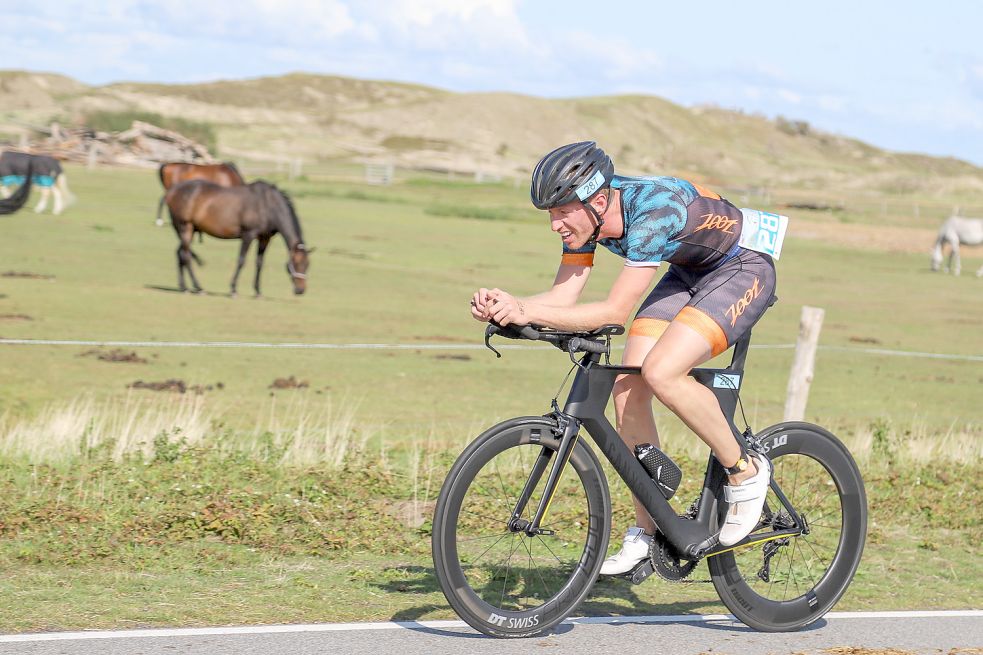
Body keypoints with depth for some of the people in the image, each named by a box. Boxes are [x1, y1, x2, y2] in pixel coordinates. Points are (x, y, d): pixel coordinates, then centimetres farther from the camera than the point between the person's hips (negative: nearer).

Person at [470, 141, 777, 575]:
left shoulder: (653, 210, -36)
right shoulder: (586, 214, -13)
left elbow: (615, 312, -38)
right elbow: (563, 297, -12)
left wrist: (528, 313, -43)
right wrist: (505, 304, -31)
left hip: (743, 271, -8)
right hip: (688, 273, 8)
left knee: (660, 372, -28)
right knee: (627, 389, -7)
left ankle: (744, 472, -6)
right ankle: (647, 531, 5)